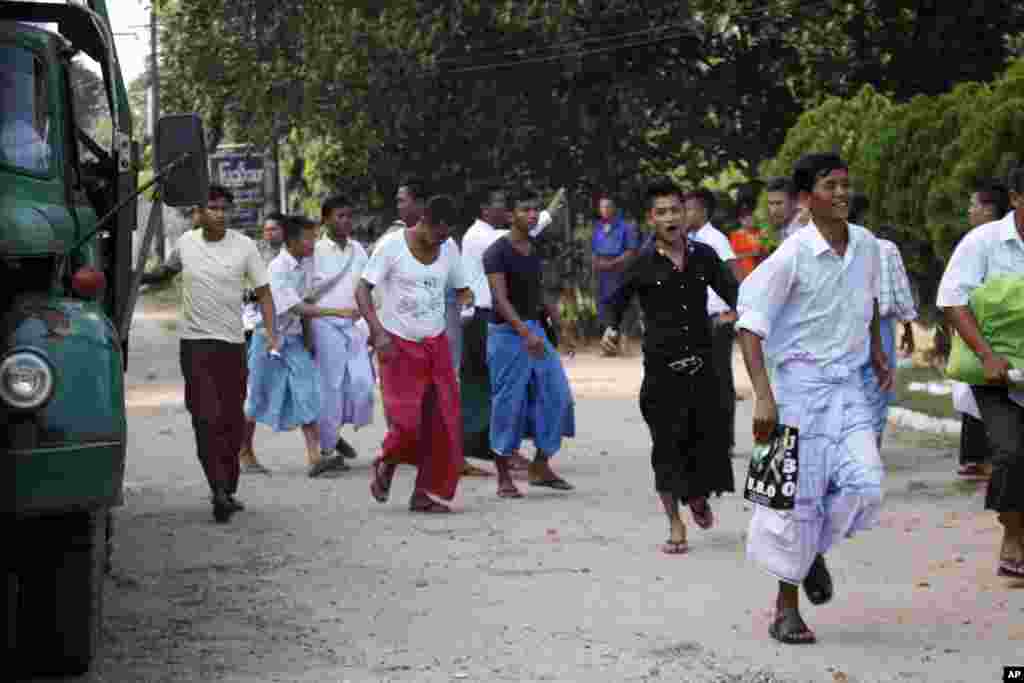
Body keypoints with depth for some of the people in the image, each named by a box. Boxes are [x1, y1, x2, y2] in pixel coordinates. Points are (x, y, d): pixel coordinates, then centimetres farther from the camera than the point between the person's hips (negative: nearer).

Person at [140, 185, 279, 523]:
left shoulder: (244, 246, -2)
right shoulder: (185, 243, 3)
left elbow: (263, 290, 0)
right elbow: (167, 270, 24)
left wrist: (271, 333, -12)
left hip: (233, 343, 0)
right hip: (196, 342, 0)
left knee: (233, 419, 7)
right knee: (207, 418, -10)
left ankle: (228, 489, 20)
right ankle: (219, 489, -15)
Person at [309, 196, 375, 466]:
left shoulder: (358, 250, 10)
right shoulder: (316, 251, -6)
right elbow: (306, 295, -4)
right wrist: (307, 333, -5)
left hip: (355, 324, 5)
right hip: (326, 324, -5)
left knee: (362, 383, -1)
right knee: (331, 386, -2)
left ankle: (335, 432, 22)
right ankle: (327, 448, 9)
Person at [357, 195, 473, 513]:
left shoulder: (448, 248, 2)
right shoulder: (392, 245, -12)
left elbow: (462, 289, 16)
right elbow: (362, 290, -12)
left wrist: (466, 303, -7)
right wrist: (378, 331, -24)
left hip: (435, 344, 5)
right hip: (398, 344, -5)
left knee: (444, 422, -3)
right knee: (406, 420, -13)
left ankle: (426, 494, 7)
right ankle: (387, 464, 19)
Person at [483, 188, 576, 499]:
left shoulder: (534, 250, 11)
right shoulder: (498, 252, -12)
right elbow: (500, 299, -22)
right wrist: (525, 333, -33)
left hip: (535, 330, 7)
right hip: (507, 333, -7)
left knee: (555, 395, 2)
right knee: (508, 404, -3)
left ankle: (541, 467, 14)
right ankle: (504, 478, 7)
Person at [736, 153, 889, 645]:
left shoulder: (866, 245, 2)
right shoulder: (792, 256, -15)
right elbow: (751, 325, -15)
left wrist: (876, 351, 21)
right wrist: (763, 395, -22)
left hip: (848, 384, 5)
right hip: (800, 383, -5)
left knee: (864, 484, -10)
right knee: (799, 496, -1)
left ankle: (814, 550, 21)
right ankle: (786, 608, 14)